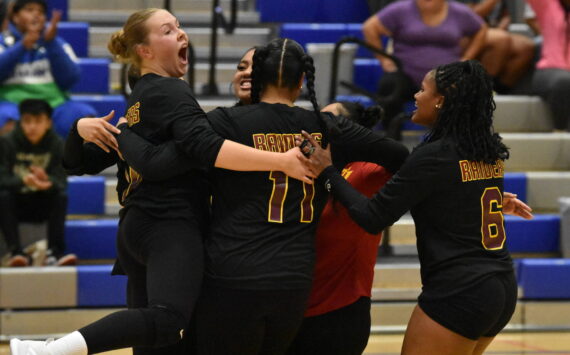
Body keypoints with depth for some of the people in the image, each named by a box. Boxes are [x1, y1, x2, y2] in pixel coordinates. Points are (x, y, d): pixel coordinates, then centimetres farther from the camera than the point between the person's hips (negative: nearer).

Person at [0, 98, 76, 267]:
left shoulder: (57, 145, -7)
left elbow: (61, 182, -16)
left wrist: (47, 182, -41)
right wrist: (23, 180, -41)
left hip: (43, 207, 1)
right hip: (16, 206, -1)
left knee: (61, 196, -27)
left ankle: (54, 252, -34)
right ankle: (16, 252, -36)